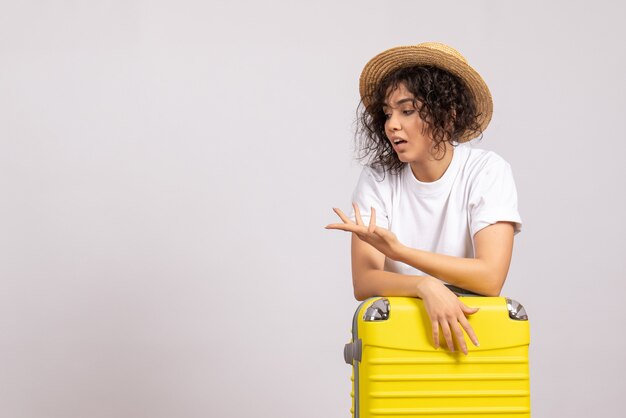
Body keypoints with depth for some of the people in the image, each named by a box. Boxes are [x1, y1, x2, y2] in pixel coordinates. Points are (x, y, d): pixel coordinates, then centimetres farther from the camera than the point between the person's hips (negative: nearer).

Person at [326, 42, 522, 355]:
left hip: (470, 329, -2)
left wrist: (397, 250, -23)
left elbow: (490, 277, -17)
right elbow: (364, 282, -11)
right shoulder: (377, 179, -2)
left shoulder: (487, 171, -7)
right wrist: (425, 286, -30)